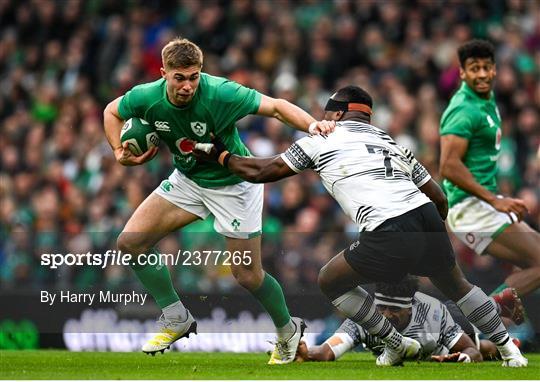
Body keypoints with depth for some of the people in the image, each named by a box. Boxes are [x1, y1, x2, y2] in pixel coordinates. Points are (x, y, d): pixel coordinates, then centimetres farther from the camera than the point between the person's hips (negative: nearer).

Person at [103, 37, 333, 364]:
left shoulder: (220, 93, -31)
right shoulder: (147, 98, -18)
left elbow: (276, 106, -28)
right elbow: (112, 111, 4)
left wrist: (312, 125, -44)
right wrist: (121, 153, -10)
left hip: (233, 183, -5)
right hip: (187, 179, 5)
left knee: (248, 275, -2)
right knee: (131, 242, -7)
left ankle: (288, 330, 29)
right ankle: (177, 320, 9)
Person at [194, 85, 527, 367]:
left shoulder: (323, 139, 16)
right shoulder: (392, 143, 29)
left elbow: (261, 172, 21)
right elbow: (439, 198, 26)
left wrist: (220, 155, 35)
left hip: (389, 235, -6)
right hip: (427, 216, 6)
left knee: (331, 281, 17)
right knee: (456, 284, 30)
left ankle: (396, 345, 20)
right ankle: (508, 349, 29)